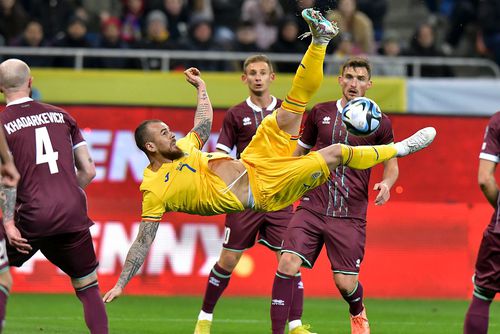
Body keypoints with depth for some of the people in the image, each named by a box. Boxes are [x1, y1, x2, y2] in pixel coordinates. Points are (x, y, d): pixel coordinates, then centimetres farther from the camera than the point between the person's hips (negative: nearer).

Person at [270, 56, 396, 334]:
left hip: (350, 215, -1)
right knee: (288, 265, -18)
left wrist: (386, 184, -7)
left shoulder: (379, 123, 3)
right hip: (312, 206, 1)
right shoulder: (320, 113, 7)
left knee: (345, 283, -2)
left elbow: (391, 164, 13)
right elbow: (300, 152, 21)